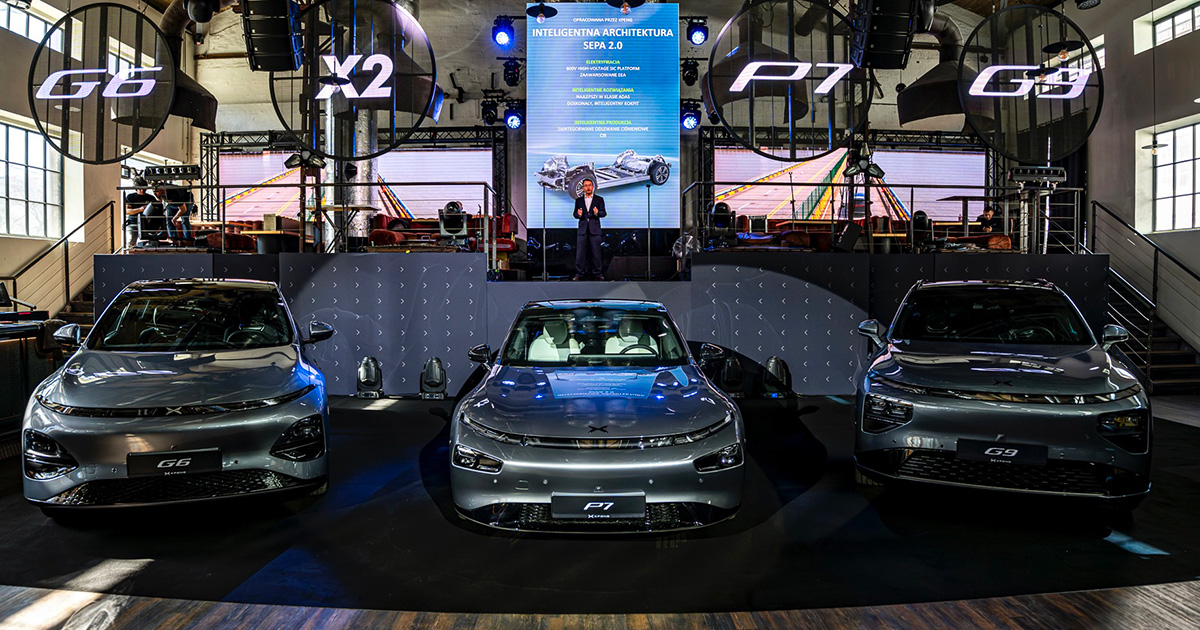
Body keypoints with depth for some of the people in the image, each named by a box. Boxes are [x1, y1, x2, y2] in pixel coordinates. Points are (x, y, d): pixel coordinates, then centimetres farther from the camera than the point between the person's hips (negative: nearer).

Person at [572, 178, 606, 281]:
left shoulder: (599, 199, 7)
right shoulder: (579, 200, 13)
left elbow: (604, 213, 1)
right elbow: (575, 214, 10)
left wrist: (597, 213, -21)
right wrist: (578, 214, -13)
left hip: (594, 230, -1)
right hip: (582, 229, 1)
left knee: (596, 252, 1)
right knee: (580, 253, -2)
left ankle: (596, 273, 11)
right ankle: (579, 274, 4)